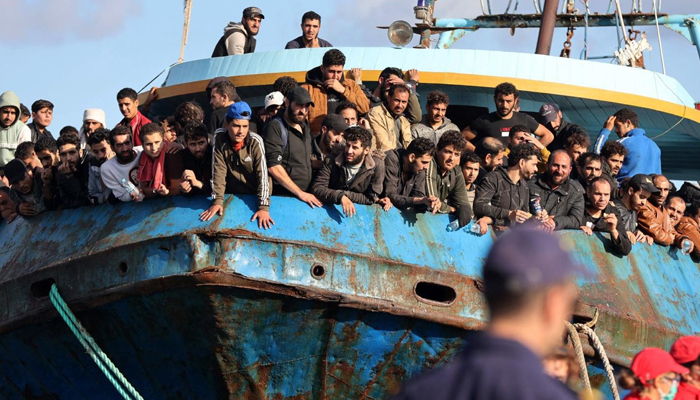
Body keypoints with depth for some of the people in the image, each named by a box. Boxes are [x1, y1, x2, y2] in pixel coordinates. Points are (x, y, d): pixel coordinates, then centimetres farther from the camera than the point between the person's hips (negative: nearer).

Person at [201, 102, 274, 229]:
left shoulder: (255, 141, -22)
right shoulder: (219, 138, -15)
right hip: (232, 195, 2)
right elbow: (218, 171, -15)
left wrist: (264, 208, -34)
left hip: (256, 195, -2)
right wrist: (217, 201, -23)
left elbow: (262, 174, -26)